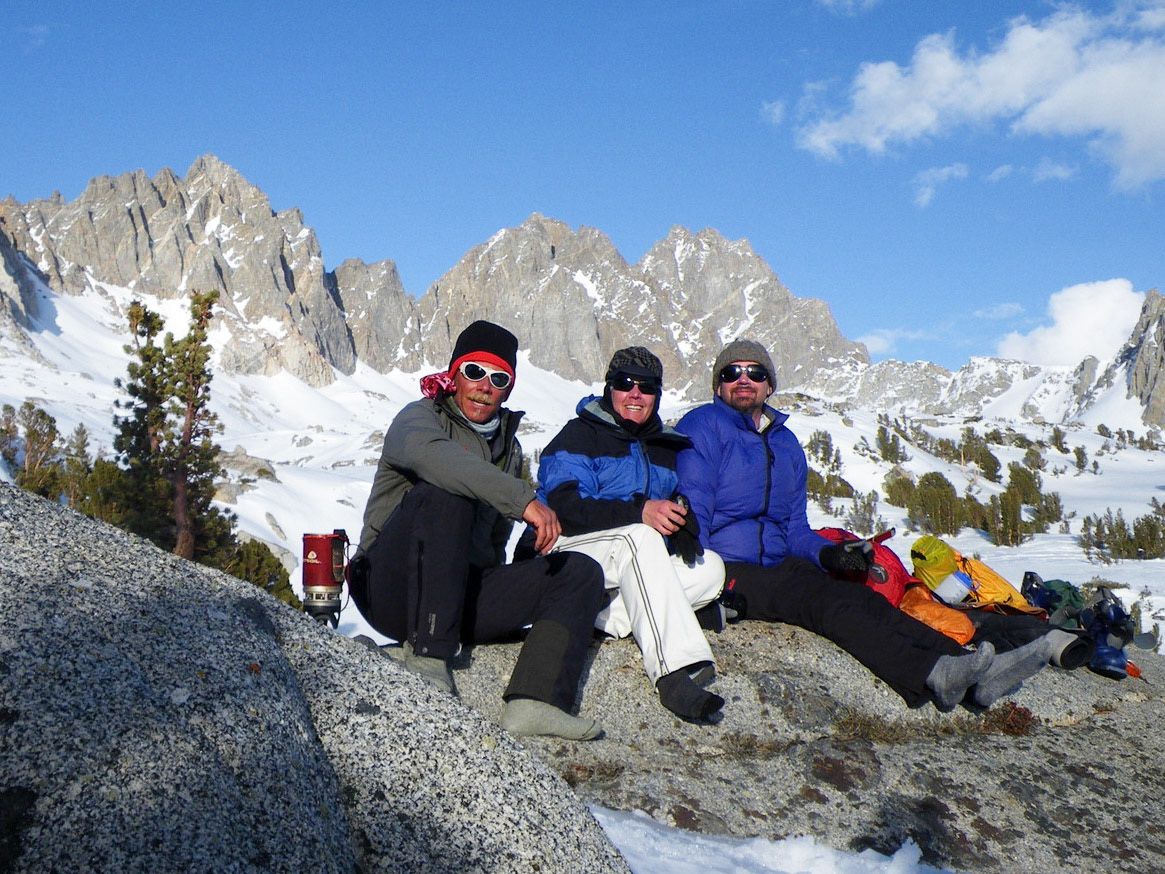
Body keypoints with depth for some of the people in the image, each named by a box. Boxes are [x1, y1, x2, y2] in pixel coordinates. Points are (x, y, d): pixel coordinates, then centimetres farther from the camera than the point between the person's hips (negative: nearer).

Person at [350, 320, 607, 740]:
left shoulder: (508, 448, 18)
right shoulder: (419, 417, -3)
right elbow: (432, 455, -30)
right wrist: (522, 498, -39)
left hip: (467, 592, 6)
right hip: (394, 591, -6)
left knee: (580, 572, -8)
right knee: (445, 493, -30)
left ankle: (535, 701, -31)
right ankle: (427, 654, -30)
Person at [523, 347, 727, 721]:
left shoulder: (665, 448, 19)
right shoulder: (579, 435, -3)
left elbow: (670, 514, 17)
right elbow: (565, 506, -18)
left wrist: (682, 524, -10)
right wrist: (639, 512, -33)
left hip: (627, 567, 7)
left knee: (711, 566, -15)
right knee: (639, 536, -36)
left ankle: (609, 615, -29)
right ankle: (673, 672, -50)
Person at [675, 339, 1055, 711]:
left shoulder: (785, 443, 21)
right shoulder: (703, 427, 0)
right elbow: (691, 514, -10)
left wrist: (827, 554, -1)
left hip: (778, 565, 7)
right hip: (724, 570, -7)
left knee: (865, 600, -17)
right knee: (824, 600, -30)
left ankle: (969, 669, -30)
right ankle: (932, 674, -46)